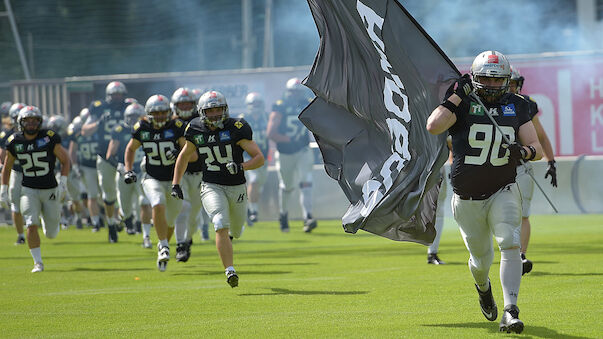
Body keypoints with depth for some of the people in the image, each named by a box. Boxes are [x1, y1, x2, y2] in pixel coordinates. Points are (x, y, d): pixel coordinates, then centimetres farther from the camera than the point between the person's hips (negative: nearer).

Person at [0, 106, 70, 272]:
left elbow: (65, 160, -2)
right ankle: (38, 263, -5)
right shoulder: (15, 141, -3)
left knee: (51, 234, 6)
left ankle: (46, 218, 42)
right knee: (31, 226, -17)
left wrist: (63, 182, -13)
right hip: (29, 190, 1)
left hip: (50, 190, -1)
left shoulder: (49, 138, -11)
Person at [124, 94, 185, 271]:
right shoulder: (142, 128, -6)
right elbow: (131, 148, 12)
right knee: (158, 207, -28)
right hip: (152, 179, 0)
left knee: (170, 220, 11)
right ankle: (164, 247, -17)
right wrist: (128, 170, 2)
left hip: (174, 179, 0)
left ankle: (164, 245, 38)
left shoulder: (177, 127, -13)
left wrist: (180, 155, -34)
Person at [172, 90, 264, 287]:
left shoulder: (236, 128, -12)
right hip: (212, 187, 0)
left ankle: (230, 234, 55)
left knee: (235, 232, 17)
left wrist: (241, 166, -32)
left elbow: (259, 158, -13)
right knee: (221, 227, -22)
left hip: (237, 187, 0)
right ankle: (230, 271, -24)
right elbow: (184, 156, 16)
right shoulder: (196, 131, -2)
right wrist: (175, 184, 12)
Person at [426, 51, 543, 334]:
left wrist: (524, 151, -24)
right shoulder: (462, 103, -7)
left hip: (503, 192, 1)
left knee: (510, 244, -23)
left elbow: (537, 149, -1)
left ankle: (510, 312, -25)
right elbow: (433, 127, -25)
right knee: (481, 260, 12)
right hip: (467, 199, -1)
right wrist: (458, 95, -23)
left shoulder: (517, 107, 2)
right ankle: (482, 286, 48)